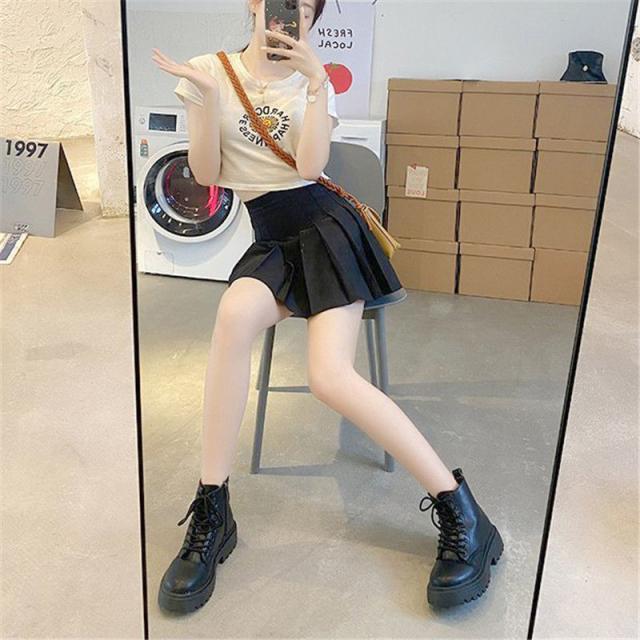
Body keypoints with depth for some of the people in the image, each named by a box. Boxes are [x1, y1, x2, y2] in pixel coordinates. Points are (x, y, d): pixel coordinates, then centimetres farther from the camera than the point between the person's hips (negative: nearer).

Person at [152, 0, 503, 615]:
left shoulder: (313, 82, 9)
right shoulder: (209, 70, 9)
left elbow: (309, 165, -8)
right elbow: (206, 174, 1)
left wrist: (316, 80, -10)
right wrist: (207, 96, -11)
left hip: (324, 224, -1)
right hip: (272, 239, 2)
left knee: (329, 377, -24)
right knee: (235, 313, -35)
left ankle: (459, 512, -13)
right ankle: (210, 514, -24)